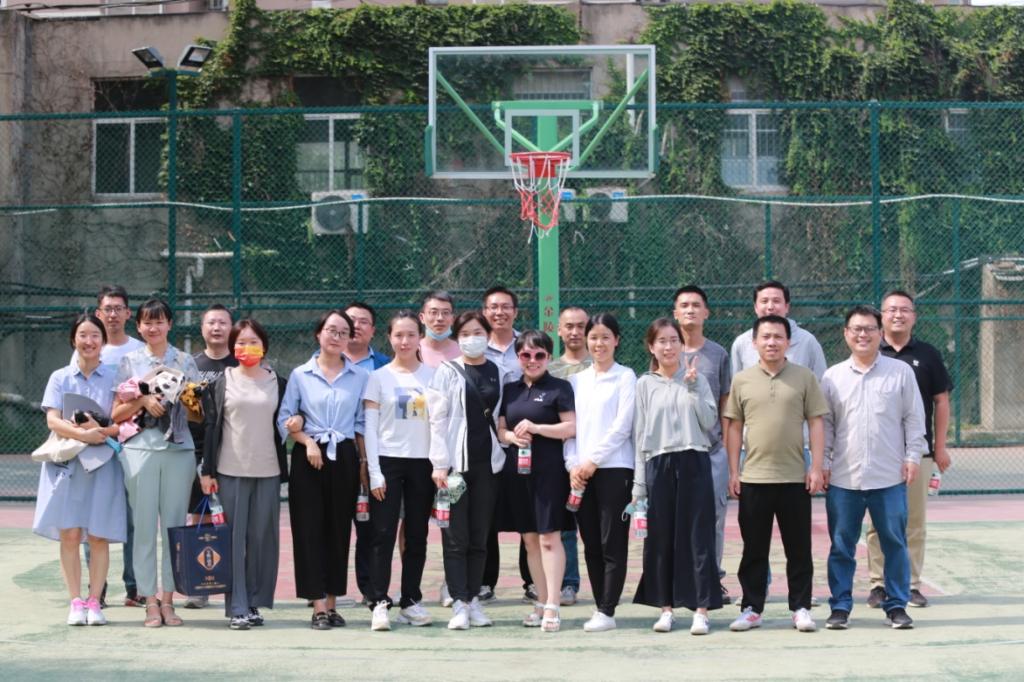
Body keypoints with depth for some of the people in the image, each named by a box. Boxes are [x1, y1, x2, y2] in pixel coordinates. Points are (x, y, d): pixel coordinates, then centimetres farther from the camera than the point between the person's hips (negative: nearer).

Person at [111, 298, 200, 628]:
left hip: (179, 450, 1)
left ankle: (167, 599, 9)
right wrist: (143, 401, -9)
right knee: (145, 526, -3)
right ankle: (150, 601, 3)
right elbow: (117, 414, 6)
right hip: (141, 449, -1)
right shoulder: (129, 362, 9)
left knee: (174, 526, 1)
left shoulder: (185, 362, 11)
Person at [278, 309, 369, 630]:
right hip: (308, 459, -1)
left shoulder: (360, 376, 8)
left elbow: (362, 423, 9)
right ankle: (318, 606, -1)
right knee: (310, 529, -4)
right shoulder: (300, 375, 5)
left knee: (339, 530, 4)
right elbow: (284, 419, 4)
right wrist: (308, 441, -10)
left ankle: (332, 603, 14)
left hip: (344, 458, 1)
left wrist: (364, 462, 2)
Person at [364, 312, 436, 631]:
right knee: (383, 533, -6)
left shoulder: (432, 376, 6)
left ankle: (410, 601, 14)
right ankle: (380, 602, -6)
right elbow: (370, 427, -1)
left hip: (422, 462, 2)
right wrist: (374, 472, -8)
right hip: (388, 461, -2)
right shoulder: (379, 377, 2)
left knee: (417, 535, 6)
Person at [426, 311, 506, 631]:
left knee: (480, 536, 7)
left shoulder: (500, 374, 10)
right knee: (456, 537, -3)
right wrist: (439, 464, -10)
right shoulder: (447, 372, 2)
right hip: (456, 462, -3)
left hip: (488, 462, 3)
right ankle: (459, 604, -1)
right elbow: (438, 419, -3)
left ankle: (473, 599, 14)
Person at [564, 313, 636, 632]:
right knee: (591, 545, 6)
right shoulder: (576, 380, 14)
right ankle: (599, 608, 12)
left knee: (613, 543, -4)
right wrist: (573, 464, -2)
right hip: (581, 471, 5)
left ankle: (607, 611, -2)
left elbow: (622, 426, -7)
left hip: (614, 467, -5)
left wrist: (593, 461, -10)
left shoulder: (625, 377, 1)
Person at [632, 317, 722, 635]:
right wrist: (639, 484, 2)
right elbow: (640, 434, 6)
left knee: (698, 535, -3)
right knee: (660, 538, 3)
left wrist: (693, 388, -10)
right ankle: (666, 607, 13)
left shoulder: (697, 379, 7)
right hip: (658, 465, 1)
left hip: (694, 463, -1)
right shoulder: (645, 384, 7)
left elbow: (709, 421, -3)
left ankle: (701, 608, 0)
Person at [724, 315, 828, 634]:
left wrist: (816, 468, -4)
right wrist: (733, 471, 4)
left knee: (798, 547, 5)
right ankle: (752, 608, 15)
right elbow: (735, 426, 9)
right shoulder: (742, 380, 5)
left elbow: (816, 423, 2)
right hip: (753, 478, 1)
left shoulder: (804, 377, 2)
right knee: (754, 548, 7)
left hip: (795, 477, -1)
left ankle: (801, 608, 14)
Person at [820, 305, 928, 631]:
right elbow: (824, 424, 10)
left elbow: (913, 418, 6)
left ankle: (897, 605, 14)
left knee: (895, 543, 4)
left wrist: (912, 456, -1)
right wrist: (823, 462, 4)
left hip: (890, 477, -1)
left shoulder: (901, 372, 4)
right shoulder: (832, 377, 7)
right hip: (843, 478, 1)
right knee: (841, 546, 5)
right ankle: (840, 606, 14)